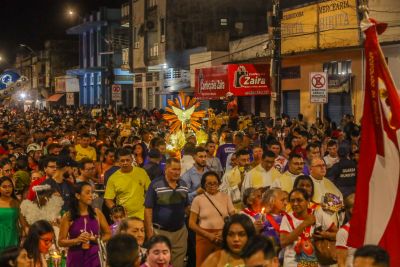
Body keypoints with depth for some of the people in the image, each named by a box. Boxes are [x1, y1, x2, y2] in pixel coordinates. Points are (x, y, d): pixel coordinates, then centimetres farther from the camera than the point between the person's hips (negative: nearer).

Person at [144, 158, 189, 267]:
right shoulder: (155, 185, -10)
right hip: (160, 231, -4)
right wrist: (149, 232, -12)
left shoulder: (183, 185, 5)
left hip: (180, 231, 4)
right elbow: (148, 209, -9)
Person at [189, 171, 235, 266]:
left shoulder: (225, 197, 4)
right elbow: (192, 223, -1)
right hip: (204, 237, -1)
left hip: (222, 237, 1)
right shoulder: (198, 199, 0)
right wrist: (208, 235, -11)